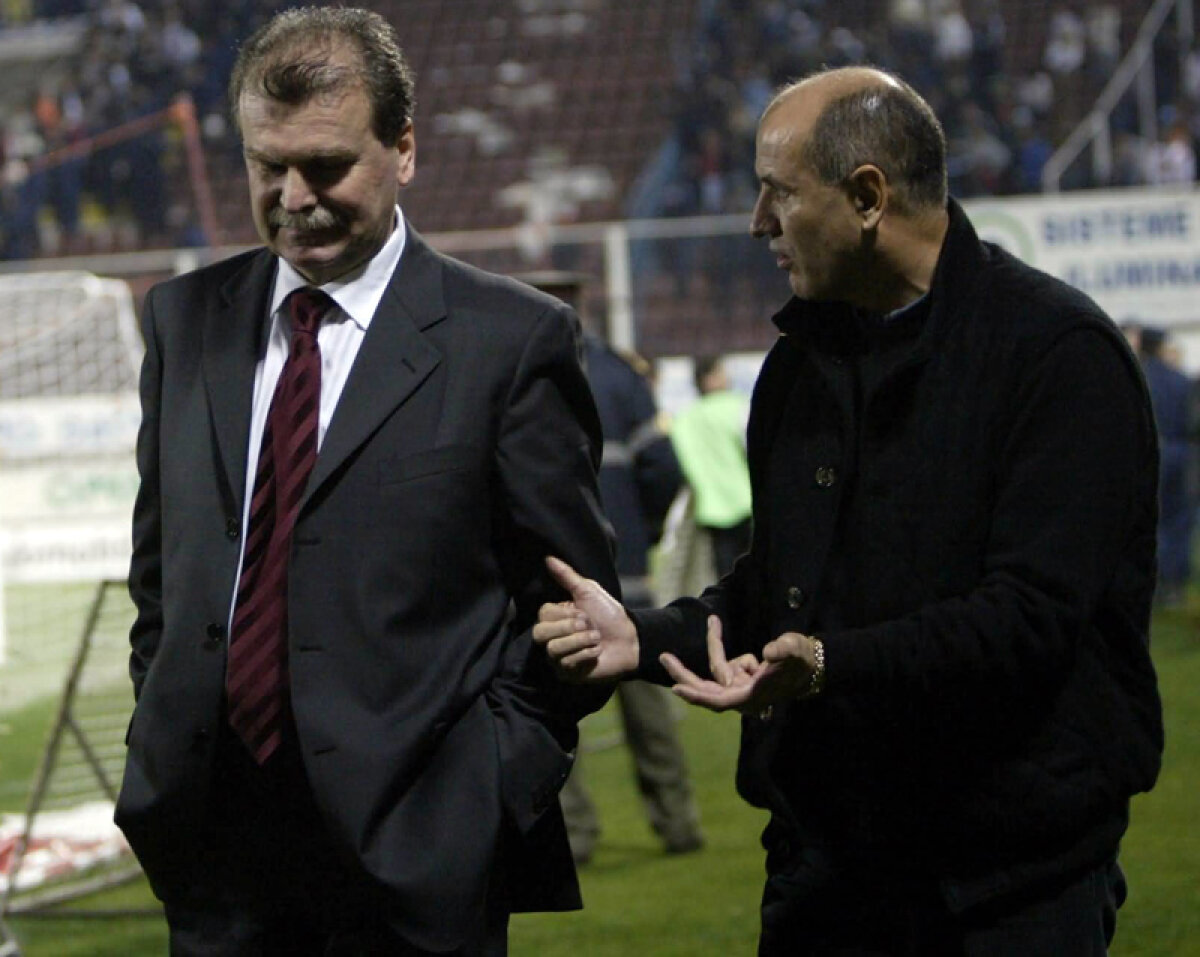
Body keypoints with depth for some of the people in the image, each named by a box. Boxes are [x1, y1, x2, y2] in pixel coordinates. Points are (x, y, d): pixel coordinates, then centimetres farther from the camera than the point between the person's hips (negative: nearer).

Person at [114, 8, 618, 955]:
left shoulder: (512, 338, -4)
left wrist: (494, 788, -8)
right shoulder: (185, 320, 11)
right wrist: (158, 742, 9)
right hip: (210, 836, 4)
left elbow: (572, 601, -2)